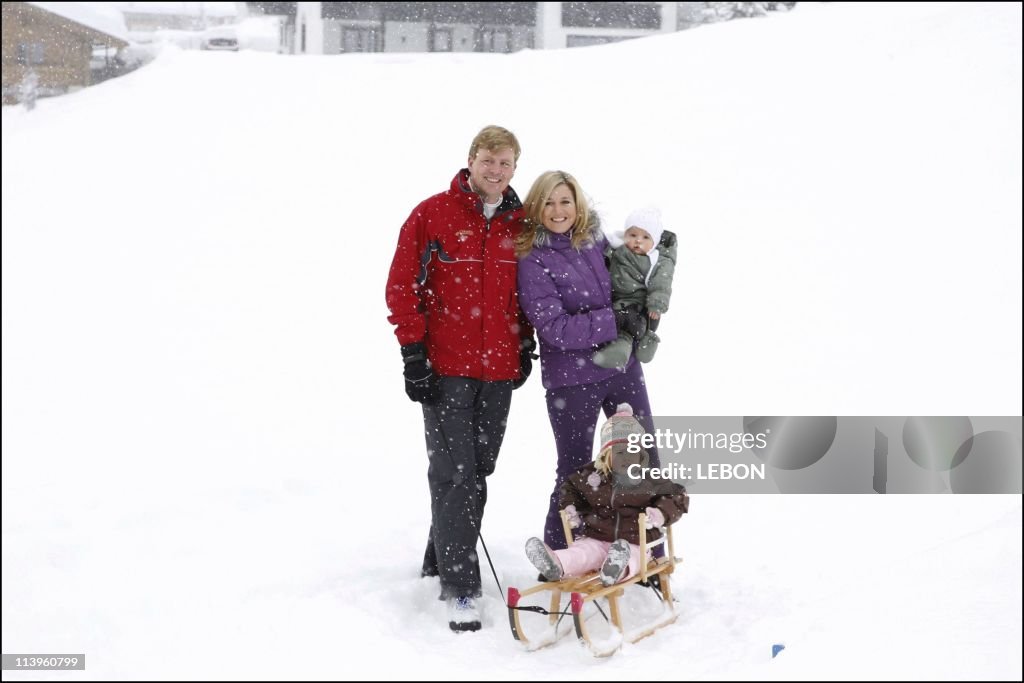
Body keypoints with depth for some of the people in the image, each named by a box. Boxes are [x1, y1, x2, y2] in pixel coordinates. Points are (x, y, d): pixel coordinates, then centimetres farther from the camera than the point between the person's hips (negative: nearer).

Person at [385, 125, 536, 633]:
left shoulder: (521, 224, 7)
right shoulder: (432, 215, -6)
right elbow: (402, 285, -6)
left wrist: (526, 344, 13)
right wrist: (413, 353, -10)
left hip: (498, 369, 5)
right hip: (445, 368, -5)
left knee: (478, 470, 12)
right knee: (454, 473, -8)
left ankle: (442, 559, 28)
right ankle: (459, 586, -4)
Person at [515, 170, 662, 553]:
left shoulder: (596, 241, 3)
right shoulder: (533, 260, -11)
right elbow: (555, 329, -19)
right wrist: (616, 320, -22)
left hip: (623, 369, 5)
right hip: (571, 381, -5)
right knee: (575, 473, 6)